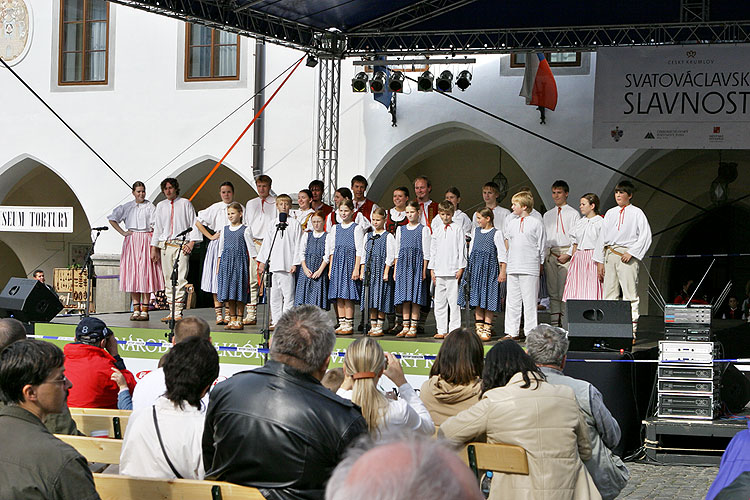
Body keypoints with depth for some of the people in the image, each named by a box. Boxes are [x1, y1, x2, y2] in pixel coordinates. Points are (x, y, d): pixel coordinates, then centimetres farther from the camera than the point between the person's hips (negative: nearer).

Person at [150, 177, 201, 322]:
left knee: (180, 279, -11)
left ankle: (178, 312, -13)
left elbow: (193, 223, 5)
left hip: (182, 244, -4)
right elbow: (157, 227, 20)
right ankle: (171, 312, 3)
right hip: (165, 245, 4)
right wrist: (154, 248, 16)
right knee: (168, 279, 1)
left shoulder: (185, 204, 6)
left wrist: (192, 242, -6)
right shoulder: (161, 206, 17)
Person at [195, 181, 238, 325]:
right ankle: (218, 314, 0)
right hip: (217, 245, 1)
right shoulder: (215, 208, 9)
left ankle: (229, 314, -2)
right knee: (217, 278, -2)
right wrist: (210, 236, 7)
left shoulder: (239, 208, 6)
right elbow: (198, 222, 14)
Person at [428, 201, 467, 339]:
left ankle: (454, 330, -2)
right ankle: (441, 330, 10)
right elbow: (433, 250, 17)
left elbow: (461, 248, -1)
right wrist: (432, 269, 12)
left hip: (453, 271, -5)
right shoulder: (437, 230, 14)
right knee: (439, 302, 5)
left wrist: (461, 268, -7)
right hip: (439, 271, 5)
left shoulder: (458, 228, 2)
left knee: (454, 302, -6)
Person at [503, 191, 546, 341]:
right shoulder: (510, 222, 13)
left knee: (529, 301, -3)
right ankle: (512, 332, 11)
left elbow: (541, 247, 3)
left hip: (530, 268, -5)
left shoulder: (536, 223, -1)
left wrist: (539, 264, 2)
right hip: (512, 267, 5)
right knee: (512, 300, 6)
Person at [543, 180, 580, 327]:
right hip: (550, 253, 5)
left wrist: (568, 254, -12)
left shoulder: (573, 214, 4)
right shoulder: (547, 215, 19)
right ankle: (554, 322, 4)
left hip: (566, 253, -5)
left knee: (565, 290, -10)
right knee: (552, 291, 3)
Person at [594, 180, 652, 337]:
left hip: (627, 255, -5)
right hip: (610, 255, 5)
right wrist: (600, 261, 10)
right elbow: (602, 237, 16)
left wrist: (631, 253, -12)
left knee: (630, 294, -7)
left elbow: (645, 236, -4)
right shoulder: (610, 213, 16)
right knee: (609, 294, 3)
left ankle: (631, 333, -7)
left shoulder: (637, 213, 2)